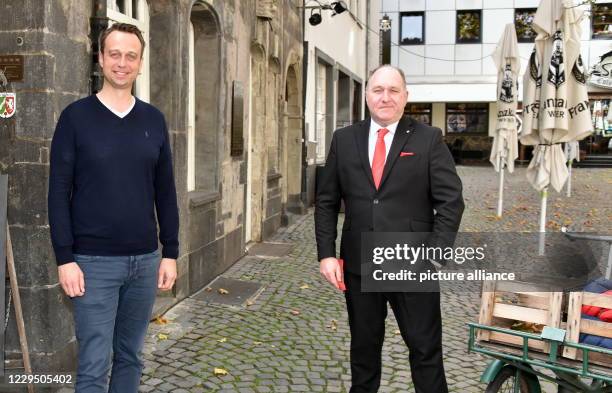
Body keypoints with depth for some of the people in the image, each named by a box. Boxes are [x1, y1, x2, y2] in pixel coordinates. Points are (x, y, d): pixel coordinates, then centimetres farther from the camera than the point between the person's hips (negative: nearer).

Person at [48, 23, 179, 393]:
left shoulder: (154, 119, 7)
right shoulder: (76, 116, -3)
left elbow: (165, 191, 9)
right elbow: (59, 192, -5)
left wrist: (170, 252, 6)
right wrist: (65, 258, -11)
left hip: (145, 260, 4)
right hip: (95, 261, -3)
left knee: (131, 357, 14)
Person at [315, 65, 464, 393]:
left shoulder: (429, 139, -2)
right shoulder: (344, 140, 6)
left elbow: (450, 201, -4)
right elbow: (326, 201, 7)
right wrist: (326, 254, -2)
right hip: (358, 265, 3)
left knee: (426, 349, 7)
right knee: (363, 348, 17)